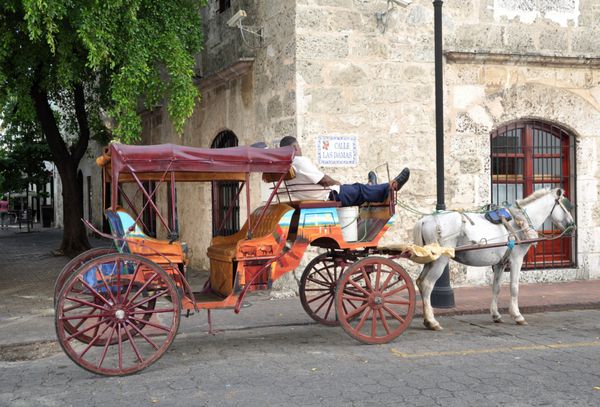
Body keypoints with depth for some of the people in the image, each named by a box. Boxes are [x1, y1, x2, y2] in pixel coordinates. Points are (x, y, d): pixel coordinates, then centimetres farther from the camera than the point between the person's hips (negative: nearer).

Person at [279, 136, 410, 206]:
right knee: (360, 189, 7)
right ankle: (391, 187, 21)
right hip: (330, 197, -9)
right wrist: (336, 182, -3)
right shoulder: (301, 161, -25)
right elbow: (324, 180, -24)